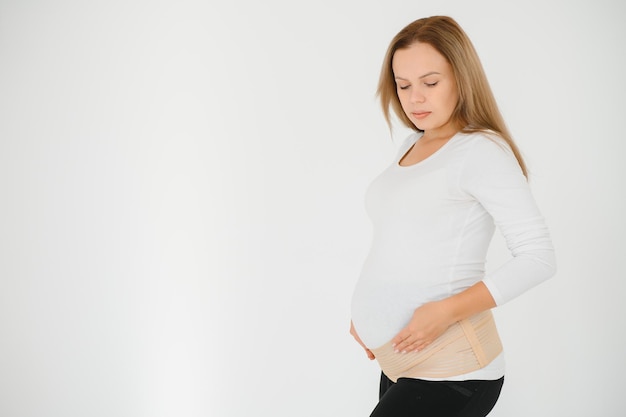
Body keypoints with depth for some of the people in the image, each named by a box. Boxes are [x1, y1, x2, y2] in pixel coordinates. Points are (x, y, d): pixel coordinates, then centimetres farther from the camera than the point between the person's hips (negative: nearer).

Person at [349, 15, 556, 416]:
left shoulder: (481, 150, -10)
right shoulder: (412, 146, 14)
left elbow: (538, 256, -15)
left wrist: (447, 311, -21)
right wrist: (366, 311, 11)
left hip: (450, 372, -7)